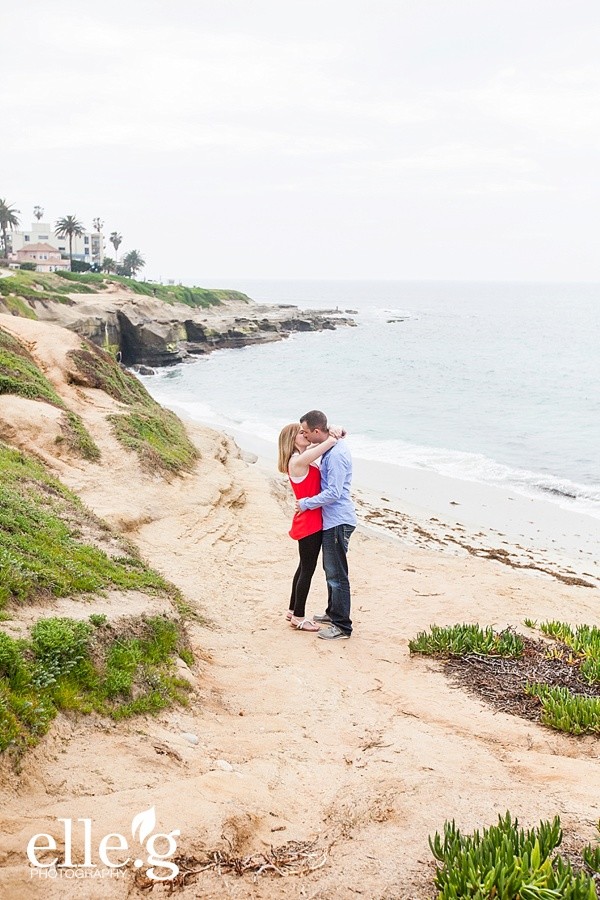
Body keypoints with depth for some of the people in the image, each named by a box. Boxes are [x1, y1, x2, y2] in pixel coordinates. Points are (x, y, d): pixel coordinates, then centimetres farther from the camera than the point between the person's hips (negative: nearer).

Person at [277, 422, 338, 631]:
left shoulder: (307, 456, 9)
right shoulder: (298, 461, -19)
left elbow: (326, 439, 17)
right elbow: (330, 442, -26)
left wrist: (334, 433, -4)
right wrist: (333, 437, -5)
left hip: (314, 521, 10)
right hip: (308, 522, -10)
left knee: (305, 567, 18)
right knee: (307, 569, -1)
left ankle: (293, 610, 30)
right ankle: (298, 617, 10)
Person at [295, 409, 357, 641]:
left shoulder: (336, 454, -23)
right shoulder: (332, 446, 9)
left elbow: (333, 493, -25)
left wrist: (306, 503, -15)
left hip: (338, 521, -11)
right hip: (332, 519, 11)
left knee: (337, 574, -4)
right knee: (330, 570, 22)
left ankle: (342, 626, 3)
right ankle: (333, 613, 36)